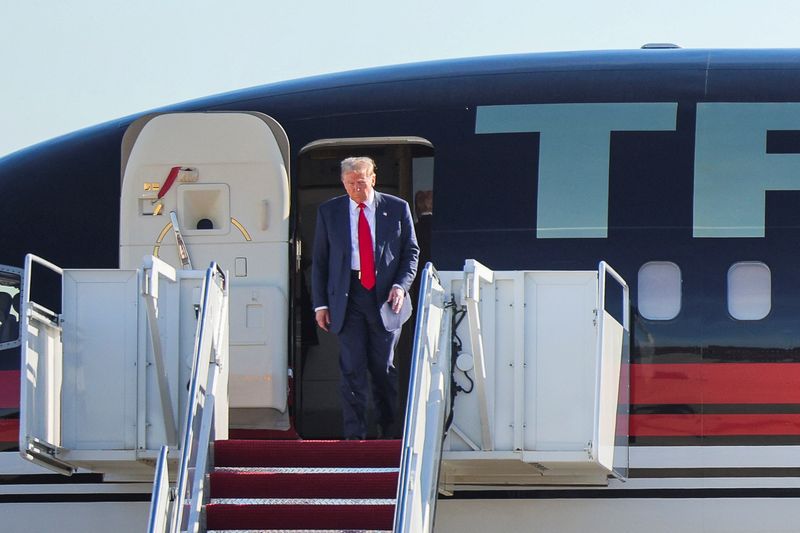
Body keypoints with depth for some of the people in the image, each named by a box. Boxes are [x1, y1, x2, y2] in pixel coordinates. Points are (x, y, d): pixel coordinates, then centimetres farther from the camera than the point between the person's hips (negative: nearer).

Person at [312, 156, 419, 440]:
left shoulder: (397, 209, 4)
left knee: (384, 369, 6)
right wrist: (320, 303, 2)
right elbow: (319, 260, 9)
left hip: (385, 296, 0)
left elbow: (411, 251, 9)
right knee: (352, 368, -5)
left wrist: (401, 286, -7)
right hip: (347, 297, 0)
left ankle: (388, 432, 18)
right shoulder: (329, 212, 6)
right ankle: (354, 434, -4)